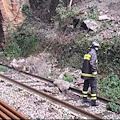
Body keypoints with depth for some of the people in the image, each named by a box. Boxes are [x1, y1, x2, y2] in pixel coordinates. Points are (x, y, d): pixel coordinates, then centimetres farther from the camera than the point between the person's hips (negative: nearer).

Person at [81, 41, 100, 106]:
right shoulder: (93, 54, -14)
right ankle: (93, 102, -7)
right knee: (94, 87, -5)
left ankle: (84, 99, 29)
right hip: (91, 74, -9)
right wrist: (94, 73, -24)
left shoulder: (87, 54, 12)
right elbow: (92, 64, -25)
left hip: (85, 73, 9)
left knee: (86, 86, 19)